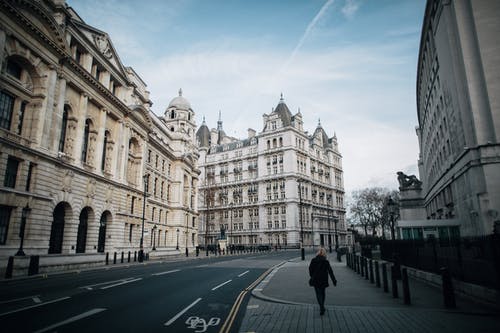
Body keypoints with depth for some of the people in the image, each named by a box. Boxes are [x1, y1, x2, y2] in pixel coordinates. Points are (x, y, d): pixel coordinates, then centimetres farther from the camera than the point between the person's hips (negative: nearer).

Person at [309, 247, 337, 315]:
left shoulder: (313, 260, -5)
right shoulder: (326, 261, -7)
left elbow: (310, 269, 1)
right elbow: (330, 272, -7)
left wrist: (312, 277, 16)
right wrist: (334, 281, -3)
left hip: (315, 280, -1)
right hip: (323, 281, 1)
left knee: (318, 294, 3)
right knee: (322, 293, 19)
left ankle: (322, 307, -15)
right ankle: (322, 307, 29)